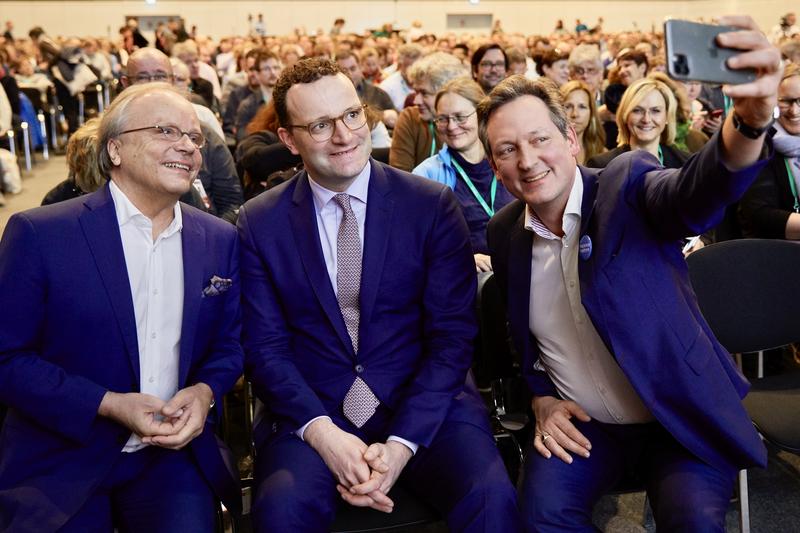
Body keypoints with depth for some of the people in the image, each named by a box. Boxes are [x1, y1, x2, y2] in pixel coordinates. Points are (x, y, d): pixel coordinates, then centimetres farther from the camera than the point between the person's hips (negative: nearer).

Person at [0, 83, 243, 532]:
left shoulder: (221, 240, 4)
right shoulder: (38, 233, -8)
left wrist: (204, 392, -9)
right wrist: (110, 404, -16)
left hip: (175, 451, 3)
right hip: (61, 459, -2)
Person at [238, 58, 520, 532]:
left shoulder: (433, 205, -2)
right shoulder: (260, 223, 2)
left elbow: (453, 336, -5)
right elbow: (265, 346, 0)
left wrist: (402, 444, -16)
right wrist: (323, 432, -16)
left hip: (424, 407, 0)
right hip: (312, 412, 0)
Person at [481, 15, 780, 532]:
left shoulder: (628, 184, -14)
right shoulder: (504, 232, 0)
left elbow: (698, 193, -37)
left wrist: (751, 118, -57)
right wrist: (543, 400, -2)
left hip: (681, 417, -2)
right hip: (581, 424, 3)